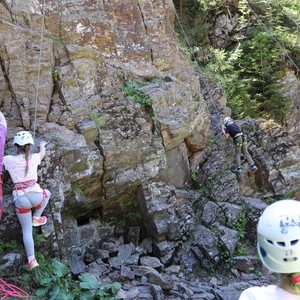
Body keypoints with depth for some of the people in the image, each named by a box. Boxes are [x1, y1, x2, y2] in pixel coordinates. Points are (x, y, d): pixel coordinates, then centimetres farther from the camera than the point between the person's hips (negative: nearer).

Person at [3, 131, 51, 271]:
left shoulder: (8, 160, 6)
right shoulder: (34, 158, 10)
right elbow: (42, 153, 34)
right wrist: (42, 145, 57)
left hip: (20, 199, 1)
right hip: (35, 195, 0)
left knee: (26, 231, 14)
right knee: (46, 193, 36)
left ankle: (31, 259, 7)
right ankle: (36, 218, 28)